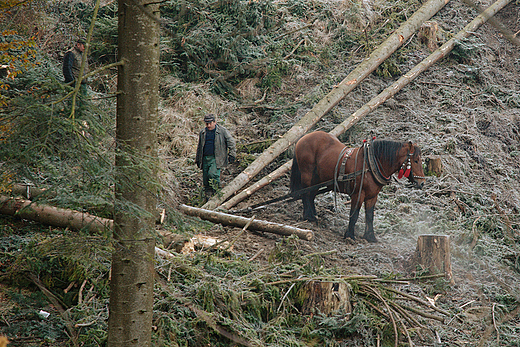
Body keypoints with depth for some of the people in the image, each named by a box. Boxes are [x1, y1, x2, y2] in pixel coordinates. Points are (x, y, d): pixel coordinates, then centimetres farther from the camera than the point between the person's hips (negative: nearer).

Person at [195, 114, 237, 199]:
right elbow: (199, 147, 25)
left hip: (216, 158, -5)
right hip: (205, 159, 5)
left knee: (212, 174, -25)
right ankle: (208, 199, 13)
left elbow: (231, 142, 2)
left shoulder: (222, 131, 0)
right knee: (205, 179, 3)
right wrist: (198, 160, 24)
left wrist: (232, 154, -7)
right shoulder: (202, 133, 15)